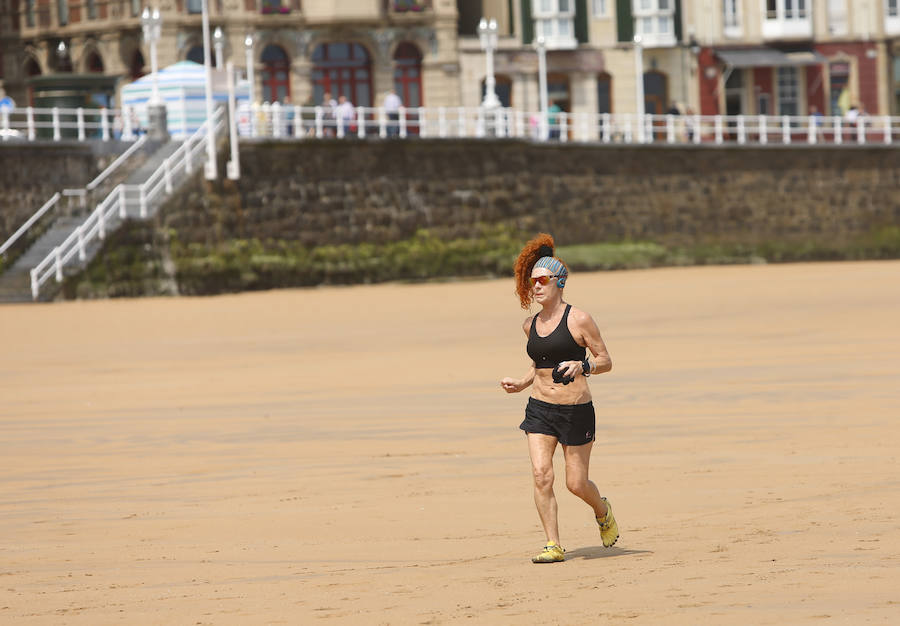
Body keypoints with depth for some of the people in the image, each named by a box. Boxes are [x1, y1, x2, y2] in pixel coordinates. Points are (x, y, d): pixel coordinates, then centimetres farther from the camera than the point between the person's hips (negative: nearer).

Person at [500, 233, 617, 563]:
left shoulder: (578, 320, -8)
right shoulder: (531, 325, 8)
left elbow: (605, 361, -6)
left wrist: (581, 366, -25)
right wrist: (522, 383, 9)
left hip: (576, 410, -4)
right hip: (539, 410, 4)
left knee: (576, 483, 2)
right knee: (541, 475, -13)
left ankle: (603, 511, 36)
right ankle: (553, 545, -7)